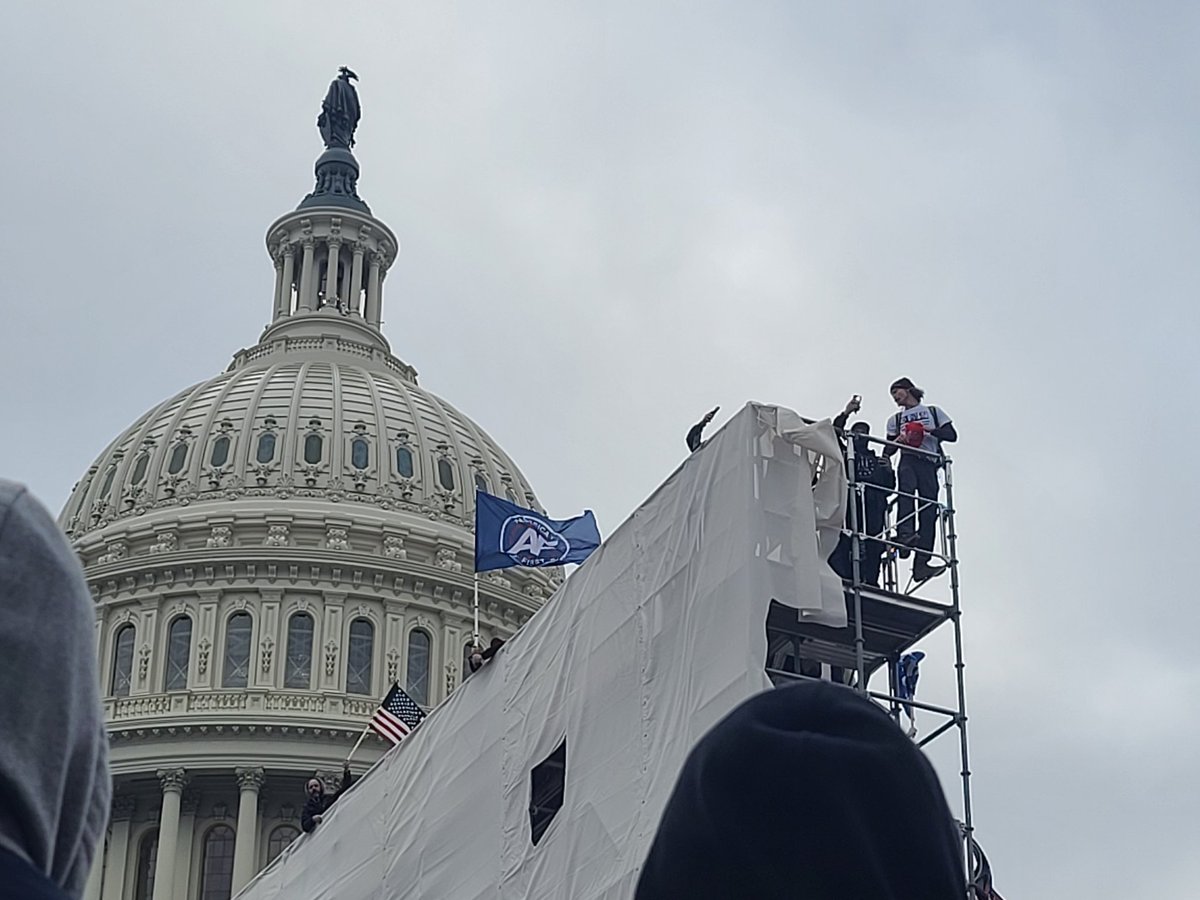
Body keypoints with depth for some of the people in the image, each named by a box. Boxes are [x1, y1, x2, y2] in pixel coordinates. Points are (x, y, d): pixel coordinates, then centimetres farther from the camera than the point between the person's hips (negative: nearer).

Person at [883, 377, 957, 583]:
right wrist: (898, 440, -5)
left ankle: (921, 563, -16)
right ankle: (904, 534, -52)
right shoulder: (895, 420, 26)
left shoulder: (933, 412, 21)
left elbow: (952, 435, 10)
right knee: (906, 489, -35)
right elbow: (889, 449, 17)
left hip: (929, 464, 0)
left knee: (929, 511, -12)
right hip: (908, 460, 0)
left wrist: (929, 430, -5)